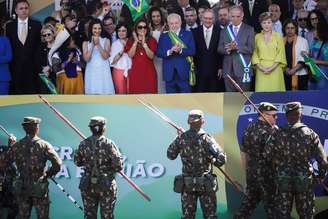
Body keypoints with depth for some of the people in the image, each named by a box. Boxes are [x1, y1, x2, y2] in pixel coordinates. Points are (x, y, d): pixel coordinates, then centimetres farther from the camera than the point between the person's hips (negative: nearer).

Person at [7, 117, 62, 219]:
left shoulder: (17, 146, -2)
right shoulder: (44, 145, -10)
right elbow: (57, 164, -15)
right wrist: (48, 174, 1)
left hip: (21, 187, 3)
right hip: (39, 188, -3)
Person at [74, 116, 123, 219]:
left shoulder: (83, 144, -2)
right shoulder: (109, 144, -11)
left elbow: (77, 162, 9)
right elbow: (118, 165, -14)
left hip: (88, 185, 3)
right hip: (106, 185, -3)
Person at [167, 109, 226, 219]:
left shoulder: (181, 138, -4)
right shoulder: (206, 138, -12)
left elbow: (170, 155, 9)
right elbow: (222, 159, -18)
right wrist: (214, 162, 4)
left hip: (187, 184, 2)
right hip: (206, 184, -2)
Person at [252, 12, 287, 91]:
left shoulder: (278, 36, 7)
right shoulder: (257, 37, 11)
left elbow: (281, 54, 2)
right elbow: (254, 54, 6)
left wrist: (272, 67, -10)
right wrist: (261, 67, -9)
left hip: (275, 70, -1)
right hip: (261, 71, 1)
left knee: (275, 90, -6)